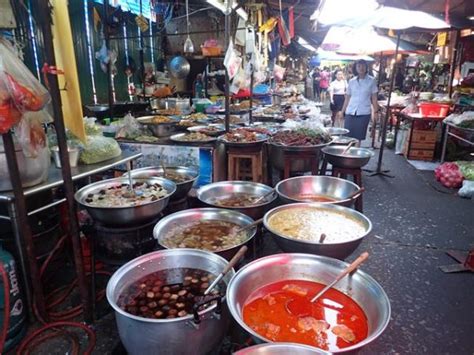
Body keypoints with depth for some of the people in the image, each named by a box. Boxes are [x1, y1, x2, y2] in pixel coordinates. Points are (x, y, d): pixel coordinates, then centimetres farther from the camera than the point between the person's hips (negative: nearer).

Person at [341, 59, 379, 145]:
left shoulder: (371, 81, 2)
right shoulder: (351, 81, 7)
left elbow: (374, 98, 4)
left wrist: (376, 111, -3)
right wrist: (342, 111, 10)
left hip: (364, 113, -2)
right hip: (350, 112, 2)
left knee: (358, 137, 0)